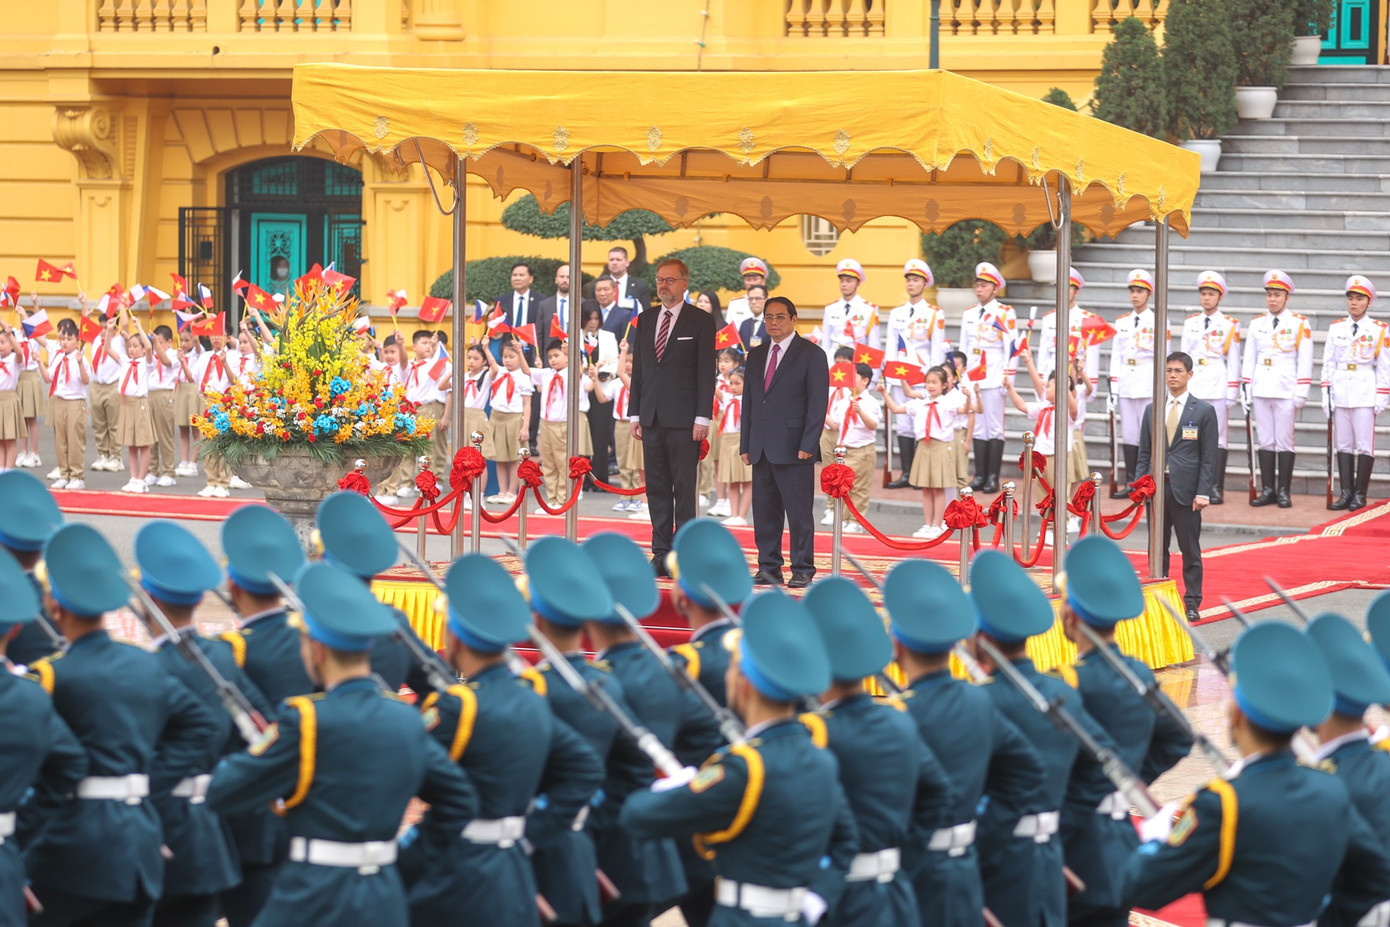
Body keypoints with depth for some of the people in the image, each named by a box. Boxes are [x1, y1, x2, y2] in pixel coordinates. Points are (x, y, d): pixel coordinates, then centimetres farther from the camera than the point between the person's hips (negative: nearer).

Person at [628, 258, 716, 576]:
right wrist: (634, 414, 10)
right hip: (652, 419, 5)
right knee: (656, 489, 6)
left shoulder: (700, 321, 0)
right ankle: (661, 555, 10)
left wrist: (702, 418, -11)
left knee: (684, 489, -4)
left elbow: (706, 372, -4)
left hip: (683, 419, -5)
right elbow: (638, 370, 17)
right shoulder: (646, 322, 15)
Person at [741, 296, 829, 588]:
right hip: (762, 450, 6)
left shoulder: (811, 355, 0)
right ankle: (769, 569, 12)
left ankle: (802, 571, 0)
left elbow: (818, 403, -6)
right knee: (764, 512, 6)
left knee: (799, 513, -4)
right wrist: (745, 444, 11)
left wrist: (808, 445, -14)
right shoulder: (756, 355, 17)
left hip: (794, 449, -6)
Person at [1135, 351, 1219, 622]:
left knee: (1190, 550, 1)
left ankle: (1192, 604, 6)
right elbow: (1144, 452, 13)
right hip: (1157, 487, 3)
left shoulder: (1204, 411, 2)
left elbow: (1208, 456, -2)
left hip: (1186, 489, -3)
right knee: (1158, 549, 7)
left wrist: (1203, 493, -9)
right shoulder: (1152, 410, 12)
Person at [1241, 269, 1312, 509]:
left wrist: (1301, 391, -7)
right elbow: (1249, 359, 14)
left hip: (1286, 390, -4)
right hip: (1261, 390, 4)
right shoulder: (1257, 324, 11)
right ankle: (1268, 490, 8)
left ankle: (1284, 491, 2)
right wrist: (1246, 389, 8)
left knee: (1284, 442, -2)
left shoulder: (1300, 324, 1)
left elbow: (1305, 360, -2)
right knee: (1265, 441, 4)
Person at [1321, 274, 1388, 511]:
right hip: (1340, 393, 3)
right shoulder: (1336, 329, 7)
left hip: (1365, 394, -3)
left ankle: (1360, 495, 3)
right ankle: (1346, 493, 8)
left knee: (1365, 445, -2)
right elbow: (1328, 363, 9)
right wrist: (1326, 394, 4)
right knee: (1343, 445, 4)